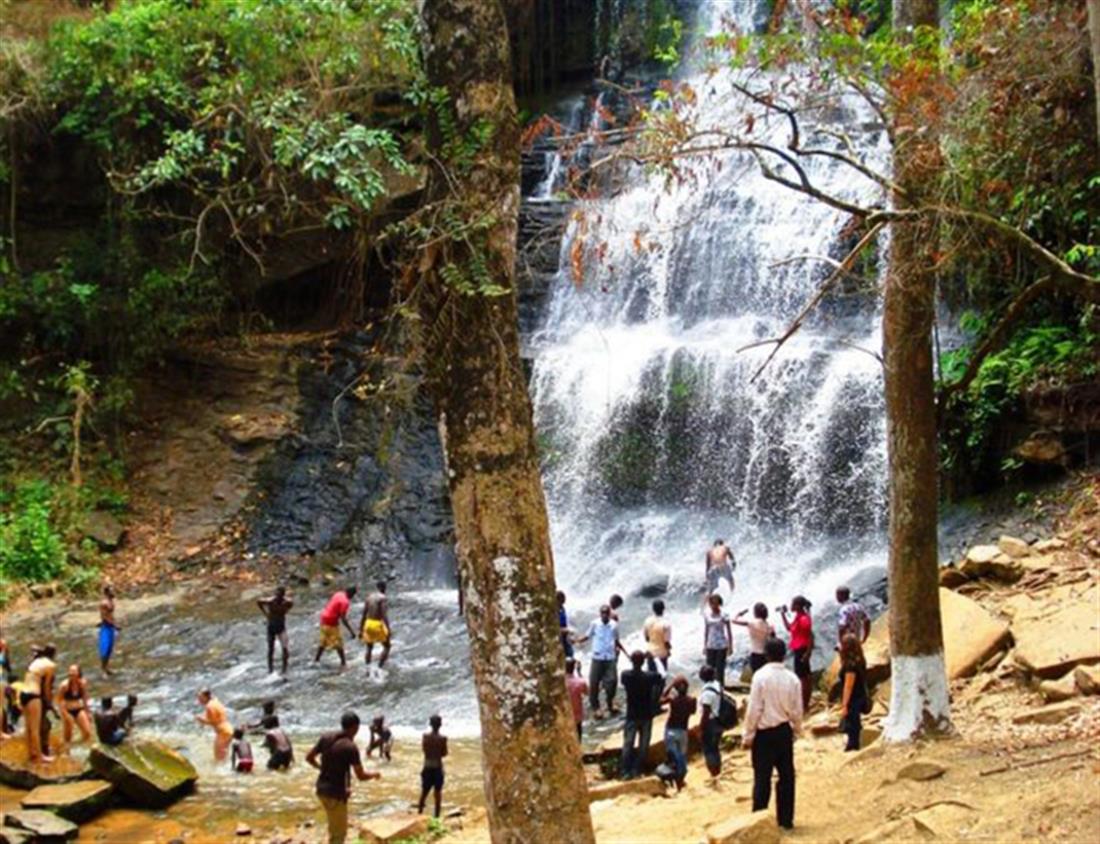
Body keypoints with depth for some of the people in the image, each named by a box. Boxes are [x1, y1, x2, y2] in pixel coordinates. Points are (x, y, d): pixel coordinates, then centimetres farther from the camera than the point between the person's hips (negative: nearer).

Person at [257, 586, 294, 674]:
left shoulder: (287, 602, -14)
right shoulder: (269, 601, -19)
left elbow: (291, 604, 13)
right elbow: (258, 602, 1)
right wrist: (265, 613, 1)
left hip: (281, 627, 0)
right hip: (271, 626, 0)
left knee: (285, 647, -17)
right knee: (271, 649, 9)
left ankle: (284, 669, -8)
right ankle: (270, 669, 23)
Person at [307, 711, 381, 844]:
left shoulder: (326, 737, 0)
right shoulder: (350, 747, -20)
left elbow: (309, 758, 9)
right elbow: (361, 776, -15)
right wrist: (374, 774, 5)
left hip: (322, 789, 8)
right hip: (336, 793, -8)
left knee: (335, 827, 26)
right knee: (338, 833, 3)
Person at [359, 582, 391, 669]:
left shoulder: (369, 597, 10)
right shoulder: (382, 598, -10)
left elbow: (363, 615, 11)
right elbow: (384, 615, -18)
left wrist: (361, 630, 17)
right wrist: (388, 630, -18)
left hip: (368, 624, 6)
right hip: (378, 625, -6)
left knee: (369, 648, 19)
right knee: (387, 647, 8)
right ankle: (379, 667, -3)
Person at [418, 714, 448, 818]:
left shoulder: (425, 736, -6)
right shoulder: (442, 738, -14)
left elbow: (424, 749, 2)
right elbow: (444, 753, -6)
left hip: (427, 767, 2)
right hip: (437, 767, -2)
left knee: (424, 791, 15)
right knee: (438, 792, 8)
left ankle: (420, 811, 18)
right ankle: (437, 815, 11)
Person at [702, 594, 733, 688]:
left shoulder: (724, 615, -9)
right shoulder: (707, 615, 3)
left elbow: (729, 631, -5)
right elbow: (706, 631, 11)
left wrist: (730, 646, -7)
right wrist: (704, 646, 11)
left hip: (721, 646, -4)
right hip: (710, 646, 4)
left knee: (720, 669, -2)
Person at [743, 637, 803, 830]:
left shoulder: (760, 676, -14)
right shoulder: (792, 678, -4)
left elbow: (754, 709, -13)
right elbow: (797, 711, 1)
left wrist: (748, 735, -5)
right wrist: (796, 730, 18)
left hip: (764, 732, -3)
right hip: (784, 731, 3)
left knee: (762, 777, 3)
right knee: (786, 775, 12)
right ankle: (786, 819, 17)